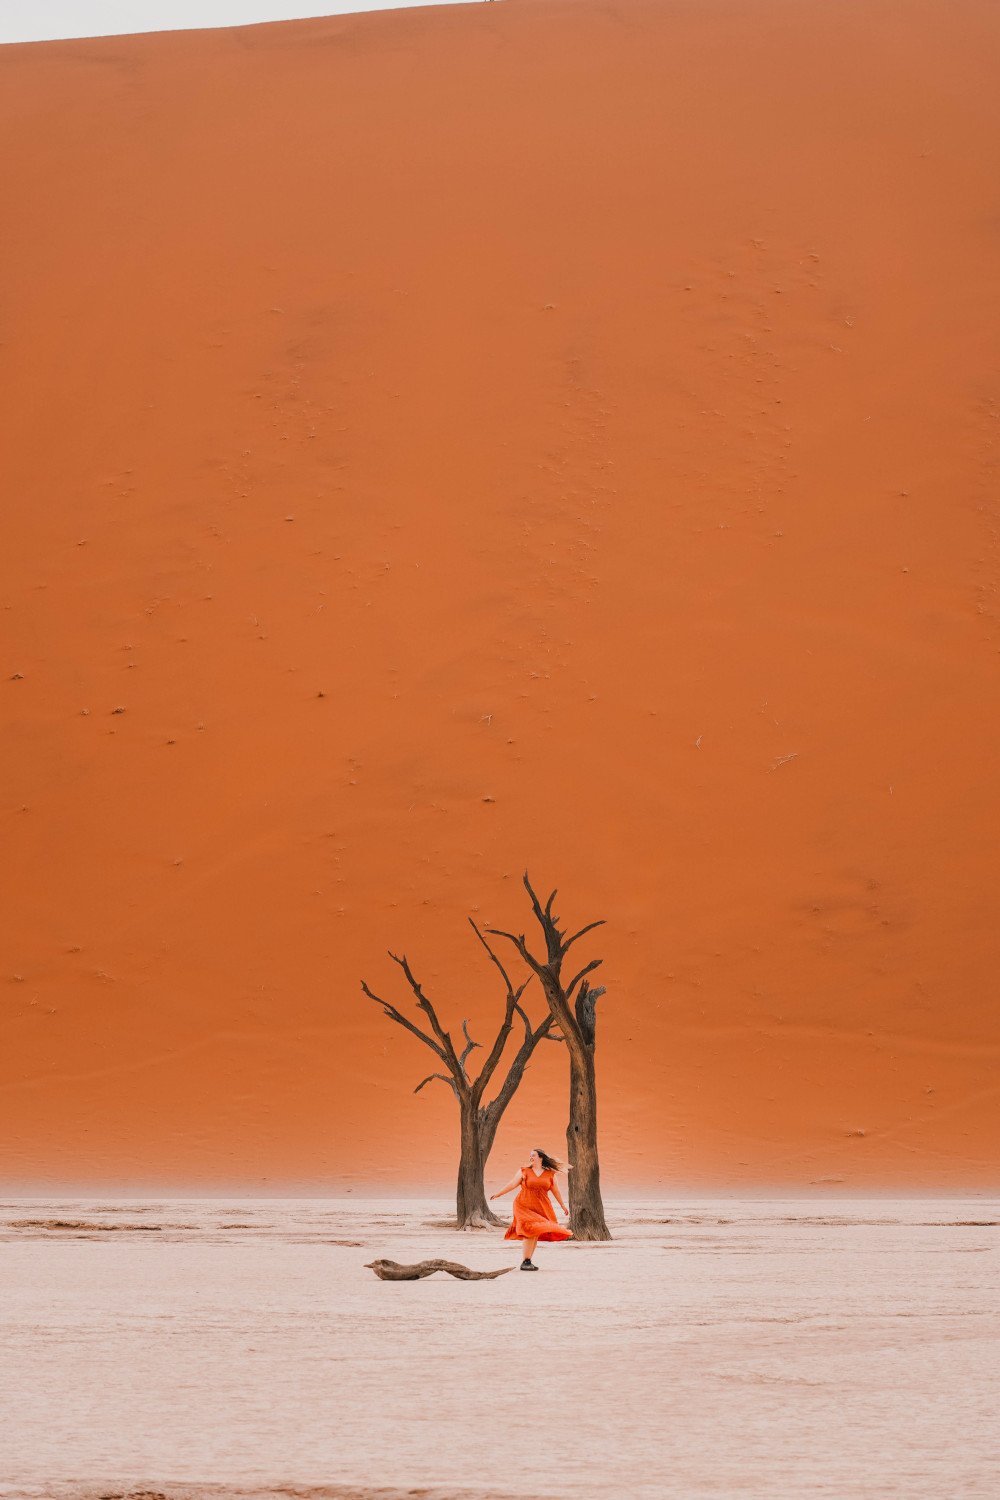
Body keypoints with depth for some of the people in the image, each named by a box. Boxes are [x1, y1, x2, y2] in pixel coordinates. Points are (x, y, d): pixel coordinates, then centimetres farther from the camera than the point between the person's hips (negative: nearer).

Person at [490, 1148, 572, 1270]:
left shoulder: (550, 1175, 8)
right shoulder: (524, 1172, 4)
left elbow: (556, 1191, 17)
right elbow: (512, 1184, 6)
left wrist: (563, 1205, 24)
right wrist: (498, 1194, 3)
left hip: (541, 1209, 3)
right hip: (525, 1207, -3)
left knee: (536, 1234, 3)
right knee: (529, 1233, -15)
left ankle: (529, 1261, 14)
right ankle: (525, 1262, -12)